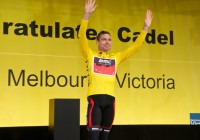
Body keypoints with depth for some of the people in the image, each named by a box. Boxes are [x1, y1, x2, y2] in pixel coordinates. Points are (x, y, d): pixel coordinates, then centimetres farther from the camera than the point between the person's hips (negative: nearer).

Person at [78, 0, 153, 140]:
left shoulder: (116, 57, 18)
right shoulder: (90, 55, 9)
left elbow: (136, 46, 17)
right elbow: (82, 37, -4)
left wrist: (146, 27, 9)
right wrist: (87, 14, -15)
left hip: (110, 100, 4)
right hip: (95, 99, -4)